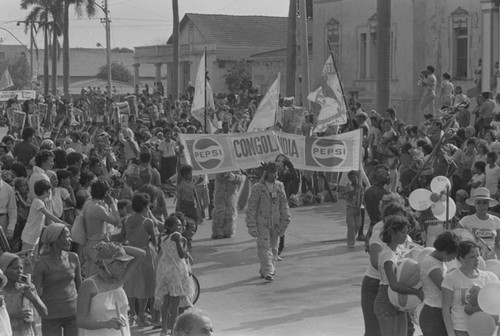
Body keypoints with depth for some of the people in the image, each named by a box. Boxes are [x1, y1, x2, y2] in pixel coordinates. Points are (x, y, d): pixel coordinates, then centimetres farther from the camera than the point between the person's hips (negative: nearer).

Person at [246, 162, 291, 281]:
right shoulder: (258, 188, -7)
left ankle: (264, 270, 22)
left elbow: (284, 205, 10)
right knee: (264, 247, -11)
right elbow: (251, 208, -5)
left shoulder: (279, 186, 4)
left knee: (273, 248, 9)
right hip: (262, 223, -4)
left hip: (275, 223, 4)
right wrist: (252, 226, -9)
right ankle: (268, 272, -16)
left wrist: (284, 222, 6)